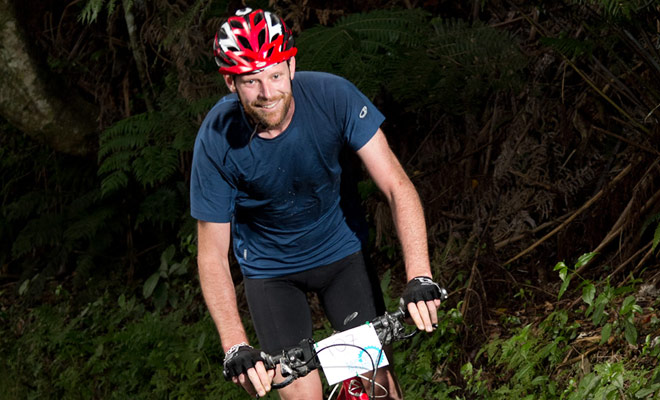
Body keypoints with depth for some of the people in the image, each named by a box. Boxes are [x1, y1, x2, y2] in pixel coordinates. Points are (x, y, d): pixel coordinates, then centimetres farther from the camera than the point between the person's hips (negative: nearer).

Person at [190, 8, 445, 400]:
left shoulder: (332, 96, -26)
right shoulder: (217, 140, -26)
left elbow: (397, 186, -25)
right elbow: (213, 255, -20)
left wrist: (420, 277, -39)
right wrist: (235, 348, -33)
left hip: (340, 250, 1)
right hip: (270, 270, -1)